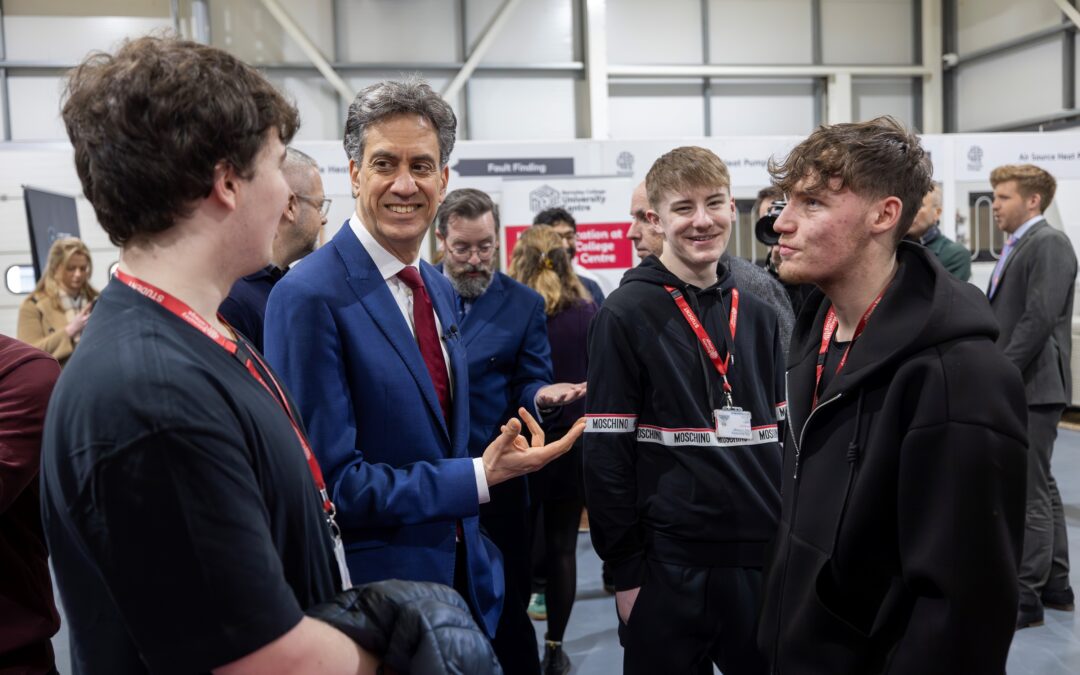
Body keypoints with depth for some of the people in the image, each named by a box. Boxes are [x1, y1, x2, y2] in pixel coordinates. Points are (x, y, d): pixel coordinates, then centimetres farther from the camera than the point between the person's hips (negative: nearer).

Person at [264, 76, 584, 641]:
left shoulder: (440, 290, 6)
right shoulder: (309, 297, -20)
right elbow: (330, 482, -21)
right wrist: (479, 478, -19)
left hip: (462, 575, 7)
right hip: (372, 594, -7)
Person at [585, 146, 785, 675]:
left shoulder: (757, 316, 8)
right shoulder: (627, 314, -9)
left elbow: (782, 439, 13)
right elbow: (606, 456, -10)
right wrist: (626, 569, -10)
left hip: (761, 559, 5)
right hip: (670, 564, -5)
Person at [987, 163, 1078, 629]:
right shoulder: (1017, 247, 17)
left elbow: (1039, 318, -22)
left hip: (1032, 387, -10)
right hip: (1014, 387, 10)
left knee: (1028, 495, -4)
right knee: (1041, 487, 16)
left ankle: (1025, 598, 4)